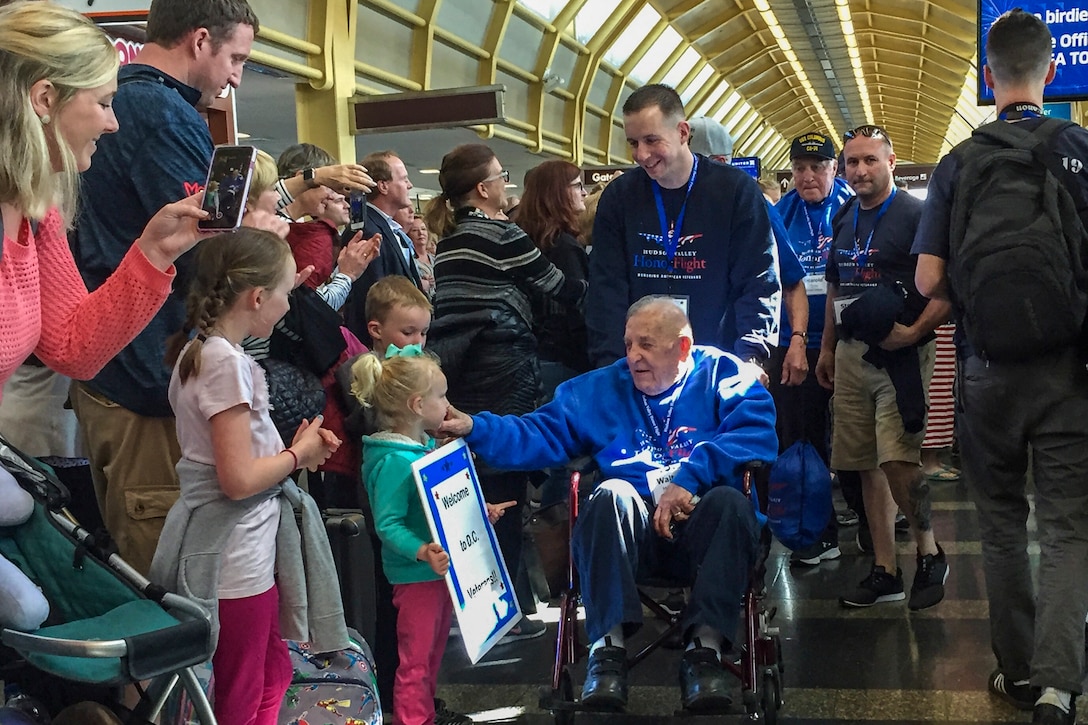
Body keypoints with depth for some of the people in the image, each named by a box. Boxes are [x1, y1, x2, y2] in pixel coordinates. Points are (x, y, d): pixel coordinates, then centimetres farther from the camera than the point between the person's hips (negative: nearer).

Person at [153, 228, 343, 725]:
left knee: (274, 676, 20)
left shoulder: (196, 352, 8)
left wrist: (291, 450, 5)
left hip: (246, 551, 10)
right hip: (236, 559, -10)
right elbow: (239, 479, -24)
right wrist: (299, 454, -9)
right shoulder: (228, 363, -21)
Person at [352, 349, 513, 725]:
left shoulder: (427, 444, 7)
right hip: (415, 575, -10)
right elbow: (388, 524, -27)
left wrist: (479, 511, 14)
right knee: (415, 661, 1)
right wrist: (422, 552, -39)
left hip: (441, 568, 10)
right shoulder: (394, 461, -23)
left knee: (433, 653, 21)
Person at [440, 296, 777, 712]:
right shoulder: (600, 390, 18)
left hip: (702, 529, -1)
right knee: (612, 494, -30)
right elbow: (539, 436, 10)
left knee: (729, 502, -33)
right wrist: (475, 429, -5)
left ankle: (705, 645, -34)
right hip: (632, 532, 2)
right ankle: (608, 646, -34)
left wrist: (689, 478, -21)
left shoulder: (723, 376, 7)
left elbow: (757, 435, -11)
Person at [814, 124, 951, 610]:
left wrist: (915, 331, -21)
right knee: (868, 466, 8)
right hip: (851, 354, 7)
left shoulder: (915, 216, -7)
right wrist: (827, 348, 22)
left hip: (900, 353, -7)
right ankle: (884, 572, 16)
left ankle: (929, 553, 6)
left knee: (897, 460, -16)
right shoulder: (843, 219, 15)